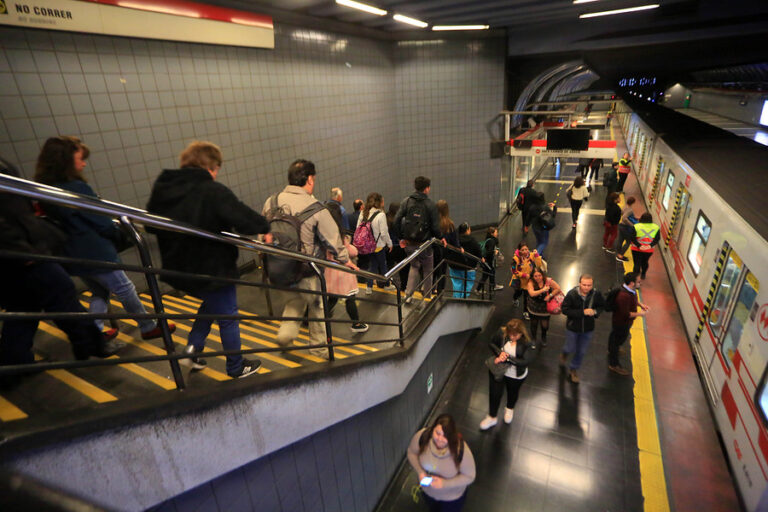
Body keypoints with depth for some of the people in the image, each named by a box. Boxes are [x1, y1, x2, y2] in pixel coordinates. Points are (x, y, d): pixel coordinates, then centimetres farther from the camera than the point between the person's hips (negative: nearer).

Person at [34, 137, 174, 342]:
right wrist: (120, 233, 2)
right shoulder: (77, 188, -22)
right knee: (126, 291, 9)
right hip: (97, 255, -8)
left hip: (74, 257, 8)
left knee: (99, 293, 25)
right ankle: (149, 327, 23)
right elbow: (102, 223, -18)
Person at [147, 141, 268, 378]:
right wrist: (264, 227, -10)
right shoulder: (213, 191, -22)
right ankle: (236, 367, 27)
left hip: (178, 270, 7)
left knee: (212, 302, 32)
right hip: (213, 270, -7)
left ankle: (193, 347, 27)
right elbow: (246, 220, -29)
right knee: (228, 316, 12)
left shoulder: (161, 187, 1)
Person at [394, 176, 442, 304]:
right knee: (428, 269, 16)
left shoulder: (406, 201, -1)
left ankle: (408, 294, 14)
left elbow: (397, 220, -4)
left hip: (408, 243, 4)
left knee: (414, 266, 22)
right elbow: (435, 227, -12)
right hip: (424, 244, -3)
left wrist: (401, 238, 5)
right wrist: (439, 238, 8)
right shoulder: (430, 205, -10)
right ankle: (427, 295, 25)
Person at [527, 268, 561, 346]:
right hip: (533, 309, 0)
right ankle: (533, 339, 44)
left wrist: (550, 296, -18)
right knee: (534, 324, 16)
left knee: (545, 325, 7)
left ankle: (543, 338, 41)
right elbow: (532, 293, -29)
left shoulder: (548, 281, -15)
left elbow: (558, 289, -11)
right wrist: (543, 290, -34)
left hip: (545, 309, 0)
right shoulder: (531, 282, -16)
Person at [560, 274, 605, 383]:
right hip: (573, 327, -2)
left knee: (581, 352, 16)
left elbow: (602, 306, 1)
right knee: (571, 349, 15)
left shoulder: (596, 294, -17)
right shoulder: (571, 294, -25)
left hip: (588, 329, 2)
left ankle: (574, 369, 41)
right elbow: (565, 310, -22)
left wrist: (595, 311, -20)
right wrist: (582, 312, -30)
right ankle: (564, 354, 53)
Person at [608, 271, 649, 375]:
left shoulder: (631, 290, -9)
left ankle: (611, 351, 60)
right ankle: (614, 365, 27)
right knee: (618, 340, 8)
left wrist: (640, 304, -2)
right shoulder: (624, 296, -40)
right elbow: (626, 314, -33)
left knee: (615, 335, 32)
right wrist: (639, 313, -21)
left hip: (621, 321, 10)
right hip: (621, 323, -10)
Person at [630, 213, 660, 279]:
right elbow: (657, 239, -5)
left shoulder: (636, 226, -12)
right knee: (645, 262, 25)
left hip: (637, 249, -3)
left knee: (637, 264, 3)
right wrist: (650, 245, -12)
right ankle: (643, 275, 45)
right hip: (649, 250, 3)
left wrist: (639, 246, -17)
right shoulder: (656, 227, -1)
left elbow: (633, 238, -16)